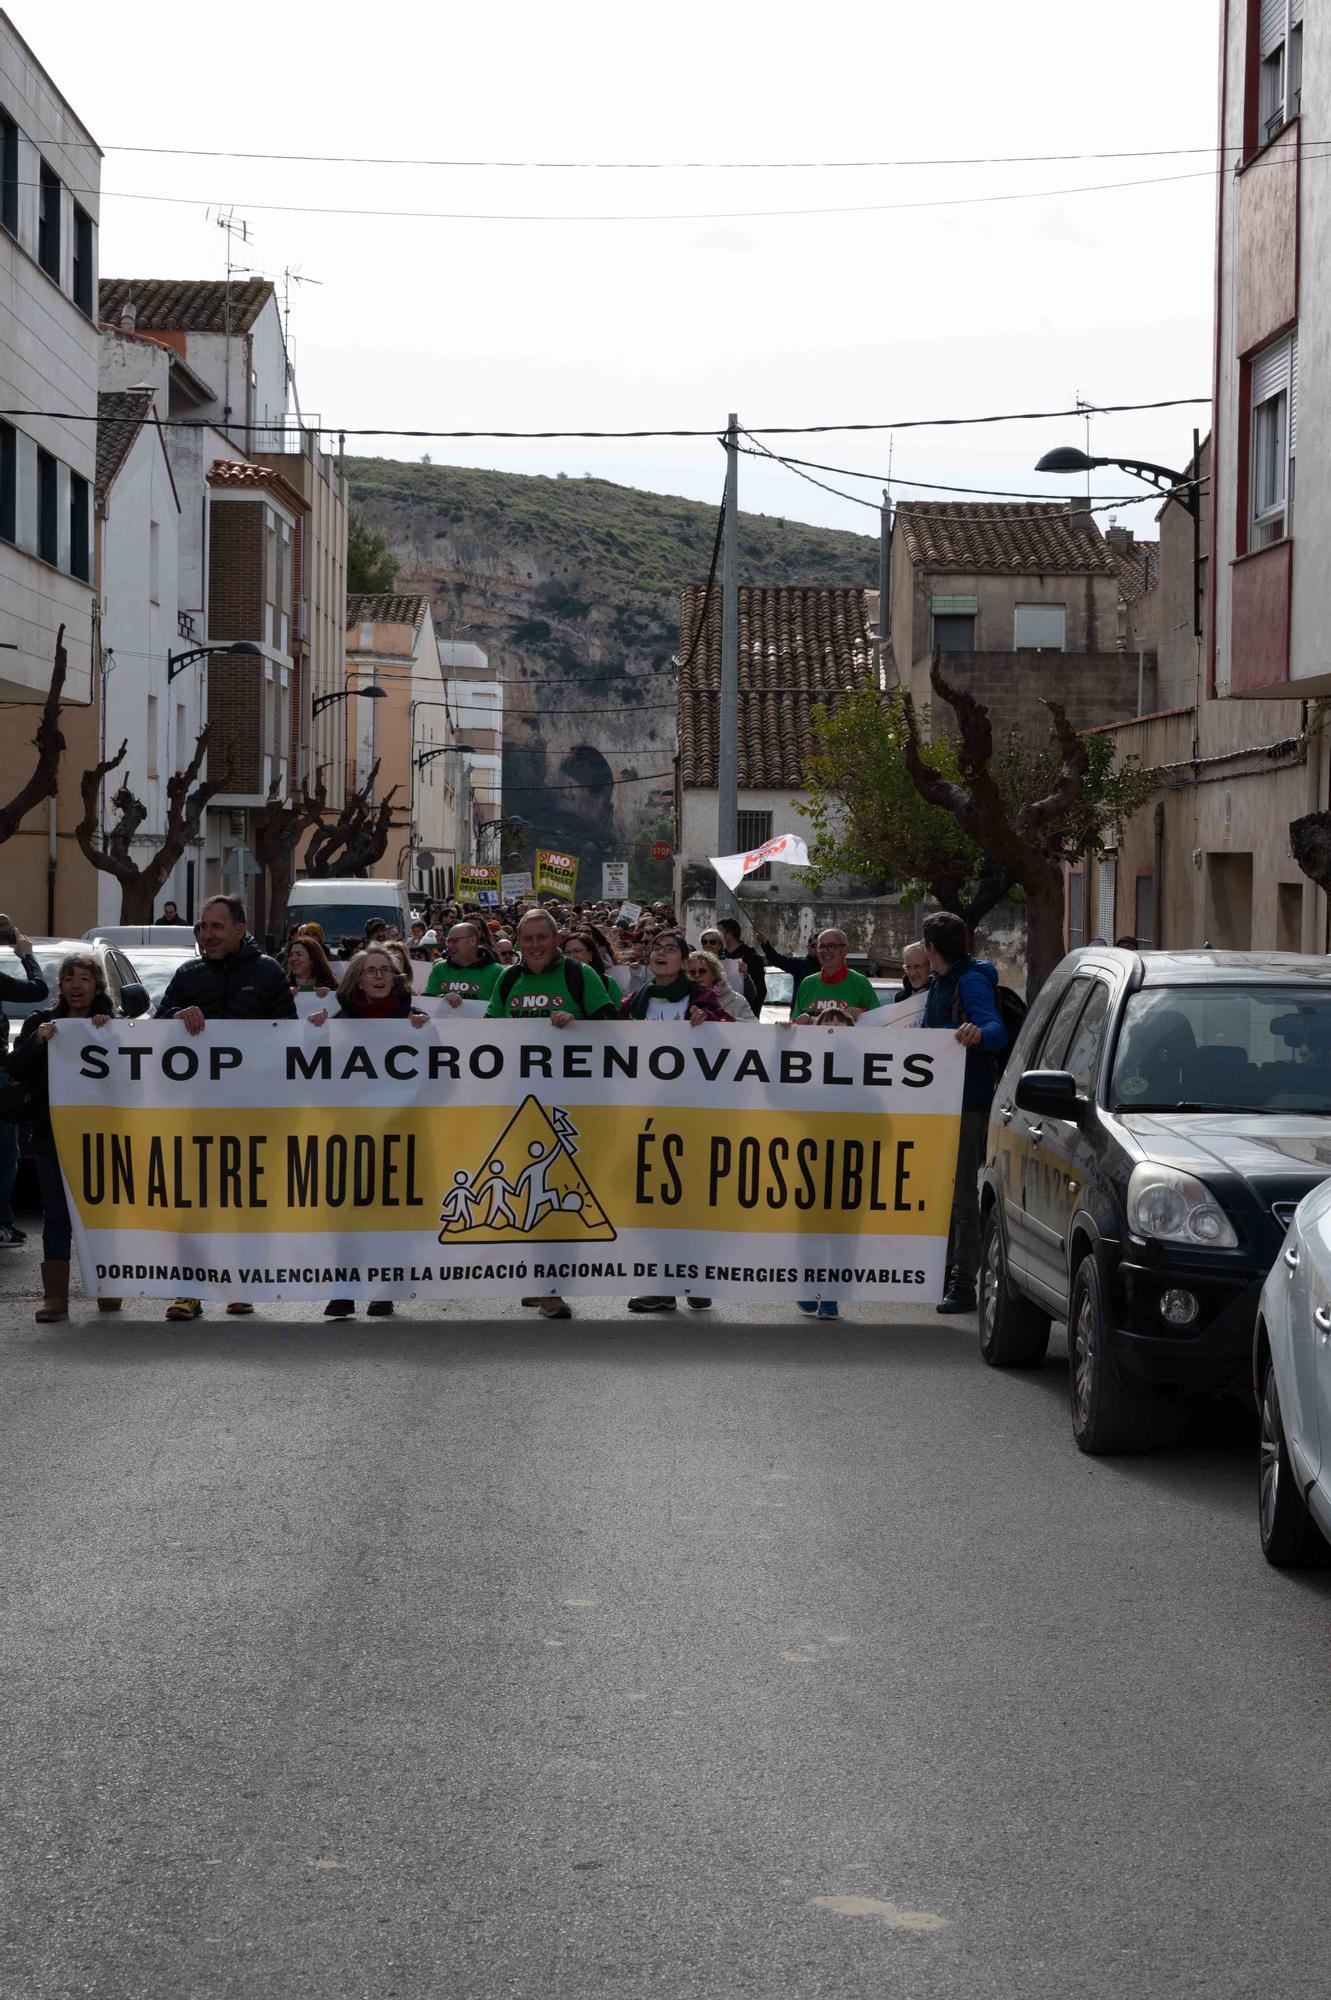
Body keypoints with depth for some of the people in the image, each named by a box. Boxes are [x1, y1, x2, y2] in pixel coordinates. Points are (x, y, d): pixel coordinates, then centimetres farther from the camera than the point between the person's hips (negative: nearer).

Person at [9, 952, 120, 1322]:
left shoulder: (113, 1025, 5)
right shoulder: (41, 1022, 9)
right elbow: (16, 1070, 0)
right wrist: (37, 1041, -15)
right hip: (52, 1133, 1)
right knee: (57, 1212, 0)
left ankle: (108, 1291, 15)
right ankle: (55, 1296, -2)